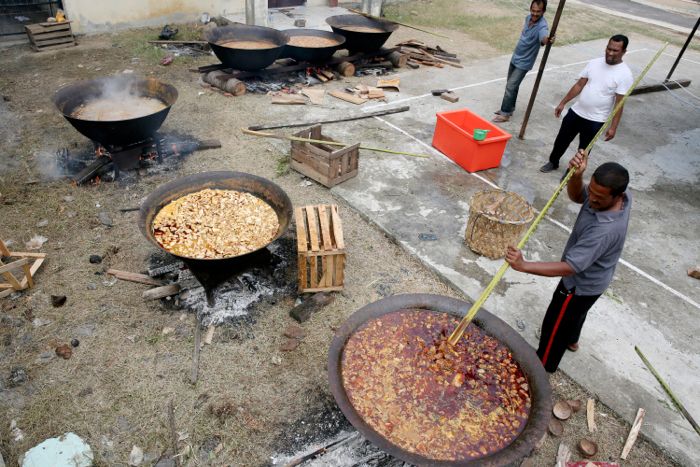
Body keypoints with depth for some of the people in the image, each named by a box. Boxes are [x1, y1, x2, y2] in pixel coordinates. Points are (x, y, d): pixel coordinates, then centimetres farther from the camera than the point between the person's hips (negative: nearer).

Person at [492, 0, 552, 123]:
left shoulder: (542, 26, -27)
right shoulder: (528, 17, -3)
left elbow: (543, 38, -50)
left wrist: (548, 40, -71)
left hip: (524, 62, -8)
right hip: (515, 57, 8)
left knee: (510, 87, -10)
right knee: (512, 85, 17)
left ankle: (505, 114, 1)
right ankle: (509, 108, 32)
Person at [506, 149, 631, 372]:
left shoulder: (605, 230, -44)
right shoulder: (622, 196, -19)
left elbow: (569, 267, -43)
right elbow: (576, 196, -9)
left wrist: (523, 265, -51)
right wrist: (576, 175, -31)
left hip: (581, 283, -8)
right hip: (589, 277, 8)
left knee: (554, 324, 14)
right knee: (576, 311, 35)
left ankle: (543, 366, 39)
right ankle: (571, 340, 64)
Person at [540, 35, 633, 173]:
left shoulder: (624, 74, -15)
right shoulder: (594, 63, -2)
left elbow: (619, 104, -14)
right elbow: (579, 85, 5)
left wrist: (613, 127, -16)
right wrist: (563, 103, 5)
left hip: (595, 120, -4)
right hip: (576, 112, 5)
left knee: (583, 150, 9)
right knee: (562, 140, 18)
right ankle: (553, 162, 41)